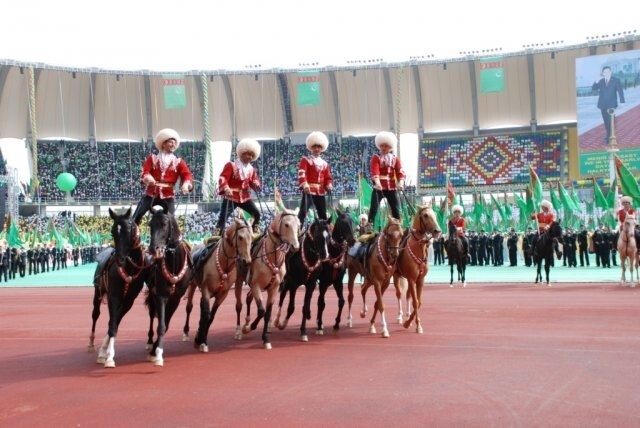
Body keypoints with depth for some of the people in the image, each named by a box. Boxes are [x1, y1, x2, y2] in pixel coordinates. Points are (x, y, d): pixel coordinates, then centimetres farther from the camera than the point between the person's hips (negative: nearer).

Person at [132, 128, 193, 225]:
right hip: (151, 194, 0)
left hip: (167, 196, 0)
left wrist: (186, 184, -29)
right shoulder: (152, 158, 9)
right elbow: (144, 172, -4)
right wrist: (147, 177, -29)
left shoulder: (178, 162, 9)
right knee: (136, 217, -4)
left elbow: (187, 175, -5)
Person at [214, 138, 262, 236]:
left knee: (256, 213, 3)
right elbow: (223, 178, -18)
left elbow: (254, 180, 19)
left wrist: (256, 184, -7)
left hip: (245, 197, 6)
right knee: (223, 217, -11)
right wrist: (226, 188, -36)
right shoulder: (231, 165, -9)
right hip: (231, 196, -6)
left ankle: (256, 233, 16)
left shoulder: (251, 169, 10)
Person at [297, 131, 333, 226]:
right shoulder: (305, 160, 2)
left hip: (321, 192, 5)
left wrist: (329, 185, -5)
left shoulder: (324, 164, 18)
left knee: (323, 215, 9)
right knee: (303, 212, -15)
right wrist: (304, 185, -30)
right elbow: (301, 173, -12)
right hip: (309, 190, -5)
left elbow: (328, 178, 19)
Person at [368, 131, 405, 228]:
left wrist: (400, 183, -21)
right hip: (379, 187, -3)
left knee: (396, 209, 5)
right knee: (374, 208, -8)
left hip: (392, 187, 3)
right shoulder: (376, 158, 0)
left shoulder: (395, 159, 10)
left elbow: (400, 172, -1)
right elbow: (375, 171, -16)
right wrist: (377, 183, -34)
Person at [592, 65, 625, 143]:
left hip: (611, 104, -3)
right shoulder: (600, 80, 9)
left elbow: (620, 91, -4)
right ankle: (609, 135, 18)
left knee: (610, 120, -8)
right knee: (606, 121, 8)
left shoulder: (616, 80, 0)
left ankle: (609, 137, -7)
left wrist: (622, 101, -14)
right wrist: (596, 81, -18)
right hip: (603, 104, 3)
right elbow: (594, 88, 0)